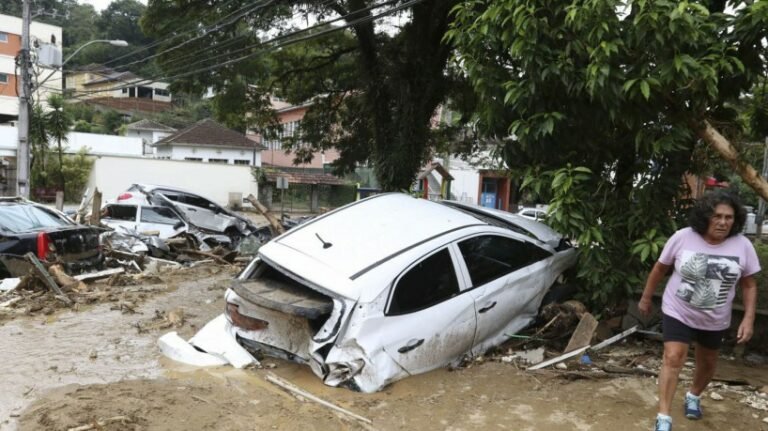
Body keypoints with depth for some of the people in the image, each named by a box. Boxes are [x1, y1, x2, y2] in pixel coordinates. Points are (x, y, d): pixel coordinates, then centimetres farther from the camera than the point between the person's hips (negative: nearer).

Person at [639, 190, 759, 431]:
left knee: (707, 362, 20)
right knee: (673, 359, -14)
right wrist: (646, 298, 4)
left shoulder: (743, 246, -11)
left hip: (716, 320, 3)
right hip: (677, 313, -3)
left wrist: (749, 319, -9)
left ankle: (694, 396, 49)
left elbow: (749, 285, -1)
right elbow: (660, 269, -3)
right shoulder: (682, 237, -16)